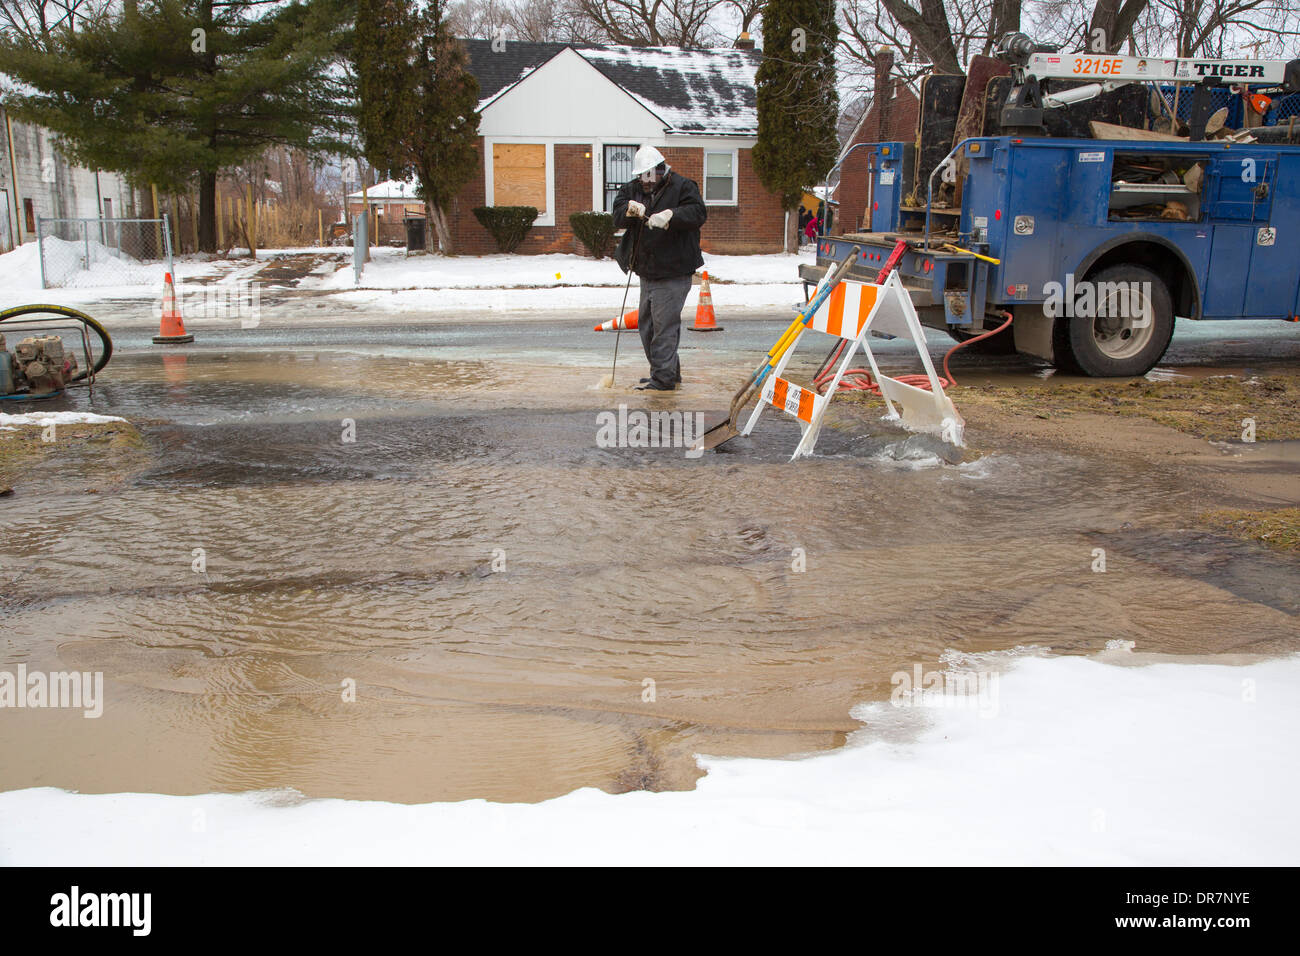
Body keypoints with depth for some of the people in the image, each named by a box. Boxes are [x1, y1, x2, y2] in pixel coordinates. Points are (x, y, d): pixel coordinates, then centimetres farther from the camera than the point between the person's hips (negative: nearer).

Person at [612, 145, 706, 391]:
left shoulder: (682, 186, -4)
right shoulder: (633, 190, 13)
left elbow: (698, 213, -19)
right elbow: (617, 218, 0)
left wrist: (670, 216, -35)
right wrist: (630, 210, -23)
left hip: (673, 273, -8)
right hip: (647, 272, 8)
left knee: (664, 324, -10)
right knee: (646, 324, 13)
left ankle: (664, 377, -5)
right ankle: (669, 372, 25)